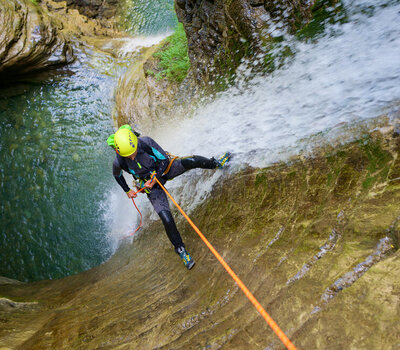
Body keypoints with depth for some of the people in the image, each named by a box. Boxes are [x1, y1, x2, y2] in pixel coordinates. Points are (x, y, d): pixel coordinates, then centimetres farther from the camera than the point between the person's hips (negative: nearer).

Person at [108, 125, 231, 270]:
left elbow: (164, 159, -15)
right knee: (166, 219, -15)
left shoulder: (146, 142, -28)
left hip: (163, 169, 1)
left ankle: (216, 163, 14)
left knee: (192, 161, -20)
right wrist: (127, 191, 3)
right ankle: (180, 249, 8)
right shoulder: (118, 162, -24)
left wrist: (155, 177, -24)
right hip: (151, 186, -1)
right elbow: (117, 175, 2)